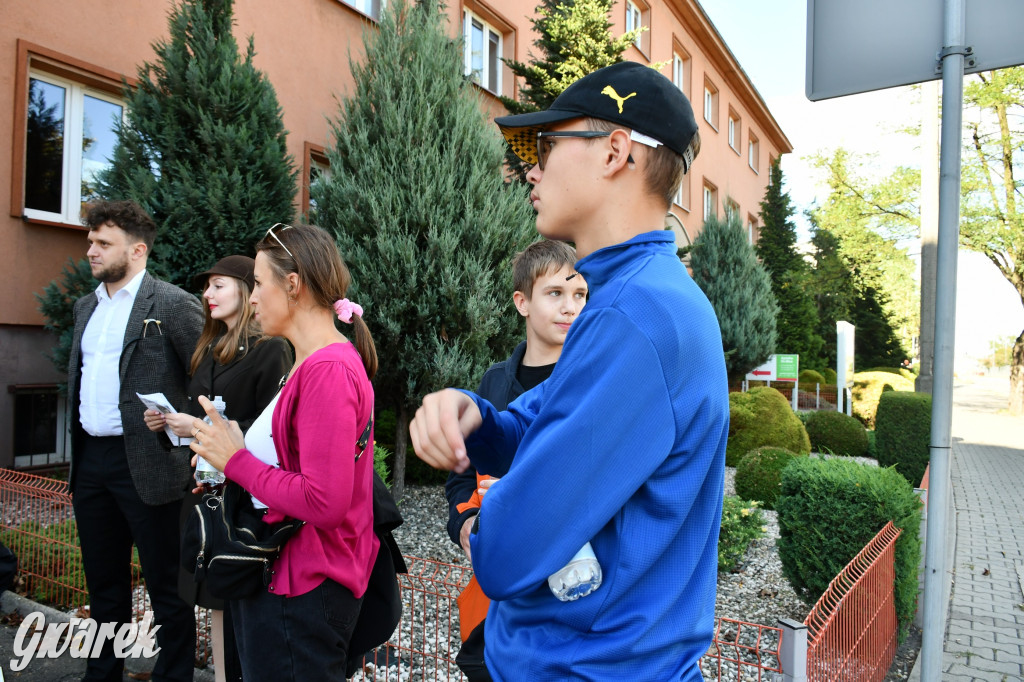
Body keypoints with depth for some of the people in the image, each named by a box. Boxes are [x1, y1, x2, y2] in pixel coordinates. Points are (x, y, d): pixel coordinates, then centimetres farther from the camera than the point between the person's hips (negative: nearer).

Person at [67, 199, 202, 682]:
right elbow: (78, 375, 22)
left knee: (167, 586, 5)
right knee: (104, 583, 21)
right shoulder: (86, 306, 14)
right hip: (90, 462, 8)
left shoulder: (174, 305, -10)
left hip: (147, 465, -7)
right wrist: (77, 450, 16)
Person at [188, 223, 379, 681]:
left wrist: (237, 461, -16)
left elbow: (323, 502, -26)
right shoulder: (317, 363, 9)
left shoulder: (328, 371, -22)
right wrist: (230, 455, 1)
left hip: (303, 592, -9)